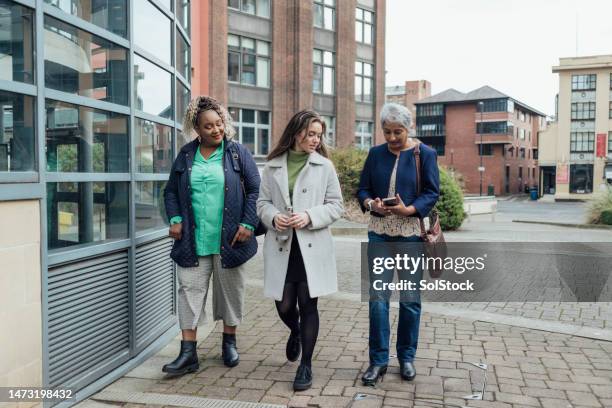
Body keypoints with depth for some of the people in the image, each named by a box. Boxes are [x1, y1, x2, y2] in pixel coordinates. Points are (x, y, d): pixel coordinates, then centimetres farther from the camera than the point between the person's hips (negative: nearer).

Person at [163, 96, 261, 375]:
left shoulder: (237, 152, 0)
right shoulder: (186, 155, 7)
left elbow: (254, 190, -1)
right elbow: (171, 190, 14)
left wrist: (248, 223, -9)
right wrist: (175, 219, 0)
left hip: (229, 239, -1)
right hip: (193, 240, 2)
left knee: (230, 290, 11)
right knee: (190, 290, 1)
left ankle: (229, 342, 30)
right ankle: (188, 354, 7)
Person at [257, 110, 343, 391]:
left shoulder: (324, 166, 1)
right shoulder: (273, 166, 5)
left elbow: (336, 205, 1)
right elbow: (262, 202, 9)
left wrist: (309, 217, -15)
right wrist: (273, 217, -13)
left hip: (312, 246, -1)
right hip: (281, 245, 2)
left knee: (308, 305, 1)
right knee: (284, 305, 6)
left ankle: (306, 365, 17)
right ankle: (295, 332, 44)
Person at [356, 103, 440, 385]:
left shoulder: (425, 154, 1)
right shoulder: (375, 154, 9)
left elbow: (432, 193, -4)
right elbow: (362, 189, 9)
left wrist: (408, 210, -21)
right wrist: (371, 204, -14)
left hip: (411, 233, -1)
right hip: (379, 232, 2)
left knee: (410, 298, 6)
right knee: (377, 296, -2)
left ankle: (407, 357, 22)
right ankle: (378, 360, 9)